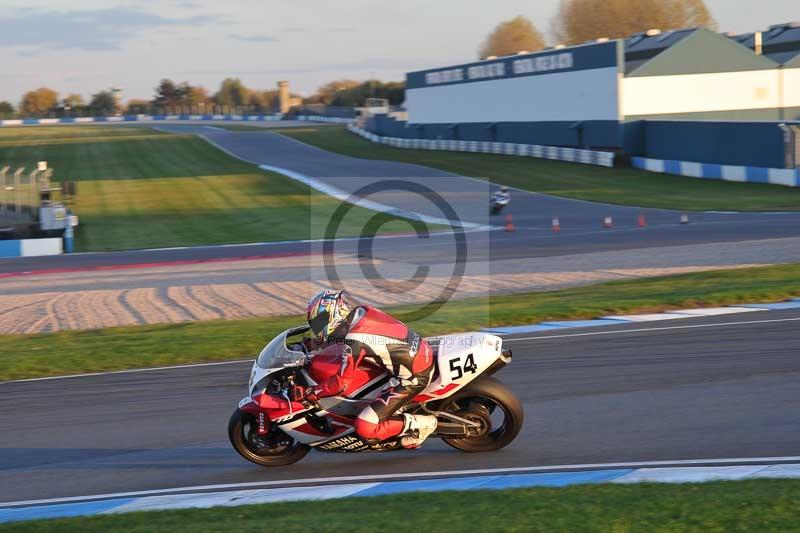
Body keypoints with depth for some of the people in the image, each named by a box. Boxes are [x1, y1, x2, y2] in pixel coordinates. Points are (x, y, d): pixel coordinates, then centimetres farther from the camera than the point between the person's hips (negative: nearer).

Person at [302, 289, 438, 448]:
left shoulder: (354, 338, -21)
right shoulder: (362, 311, 3)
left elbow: (341, 384, -16)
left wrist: (310, 393, -3)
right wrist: (316, 344, 32)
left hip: (414, 378, -9)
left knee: (365, 429, -10)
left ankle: (420, 423, -2)